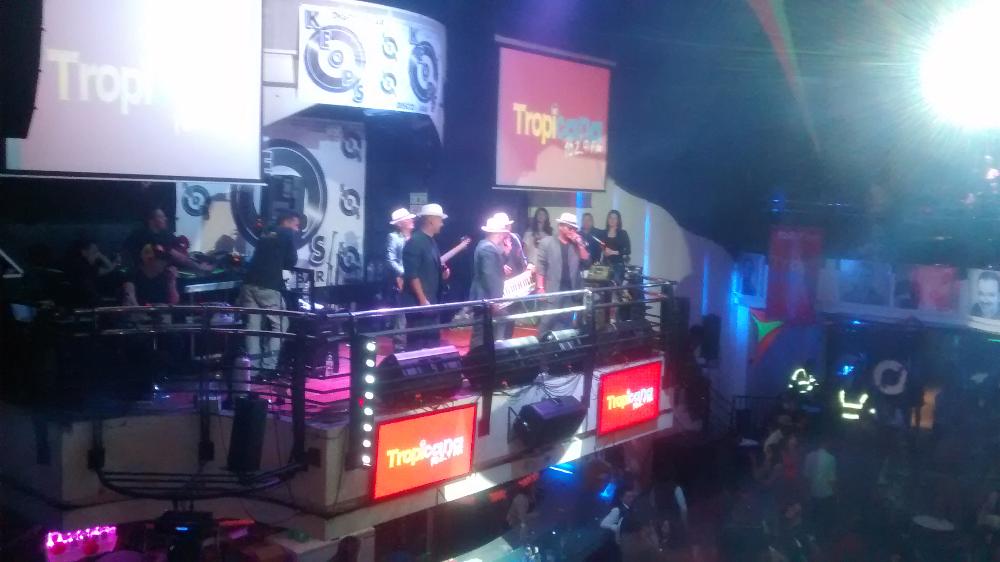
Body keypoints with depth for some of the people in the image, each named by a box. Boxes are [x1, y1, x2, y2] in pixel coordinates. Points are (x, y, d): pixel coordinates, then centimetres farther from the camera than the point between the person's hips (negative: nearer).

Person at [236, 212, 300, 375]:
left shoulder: (265, 234, 25)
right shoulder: (288, 234, 6)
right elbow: (291, 261, 2)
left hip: (250, 283, 6)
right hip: (268, 286, -6)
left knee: (252, 325, 5)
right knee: (279, 325, 4)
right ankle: (269, 367, -4)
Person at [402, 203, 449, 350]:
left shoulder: (431, 242, 15)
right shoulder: (415, 242, -14)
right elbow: (412, 275, -20)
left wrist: (443, 273, 6)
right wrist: (423, 300, -21)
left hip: (431, 303, 10)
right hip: (418, 304, -10)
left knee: (432, 343, 12)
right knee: (418, 344, -6)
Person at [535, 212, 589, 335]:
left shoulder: (577, 244, 12)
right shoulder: (547, 242, 1)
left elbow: (586, 261, 3)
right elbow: (541, 266, -3)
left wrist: (580, 244, -6)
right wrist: (540, 287, -10)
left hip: (571, 291, 4)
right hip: (552, 290, -4)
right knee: (548, 321, -7)